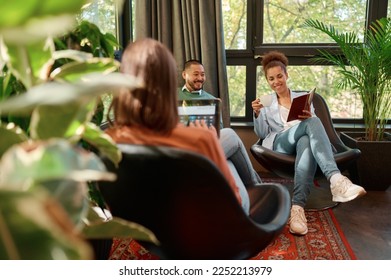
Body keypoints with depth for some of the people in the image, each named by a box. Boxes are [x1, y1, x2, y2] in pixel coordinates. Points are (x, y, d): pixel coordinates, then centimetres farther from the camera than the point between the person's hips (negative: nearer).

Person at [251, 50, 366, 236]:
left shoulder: (303, 97, 25)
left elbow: (313, 125, 13)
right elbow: (262, 134, 11)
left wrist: (309, 118, -10)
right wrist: (257, 114, -7)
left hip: (302, 141, 2)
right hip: (278, 144, -1)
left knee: (307, 142, -42)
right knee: (313, 123, -34)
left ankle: (297, 207, -57)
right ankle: (336, 179, -56)